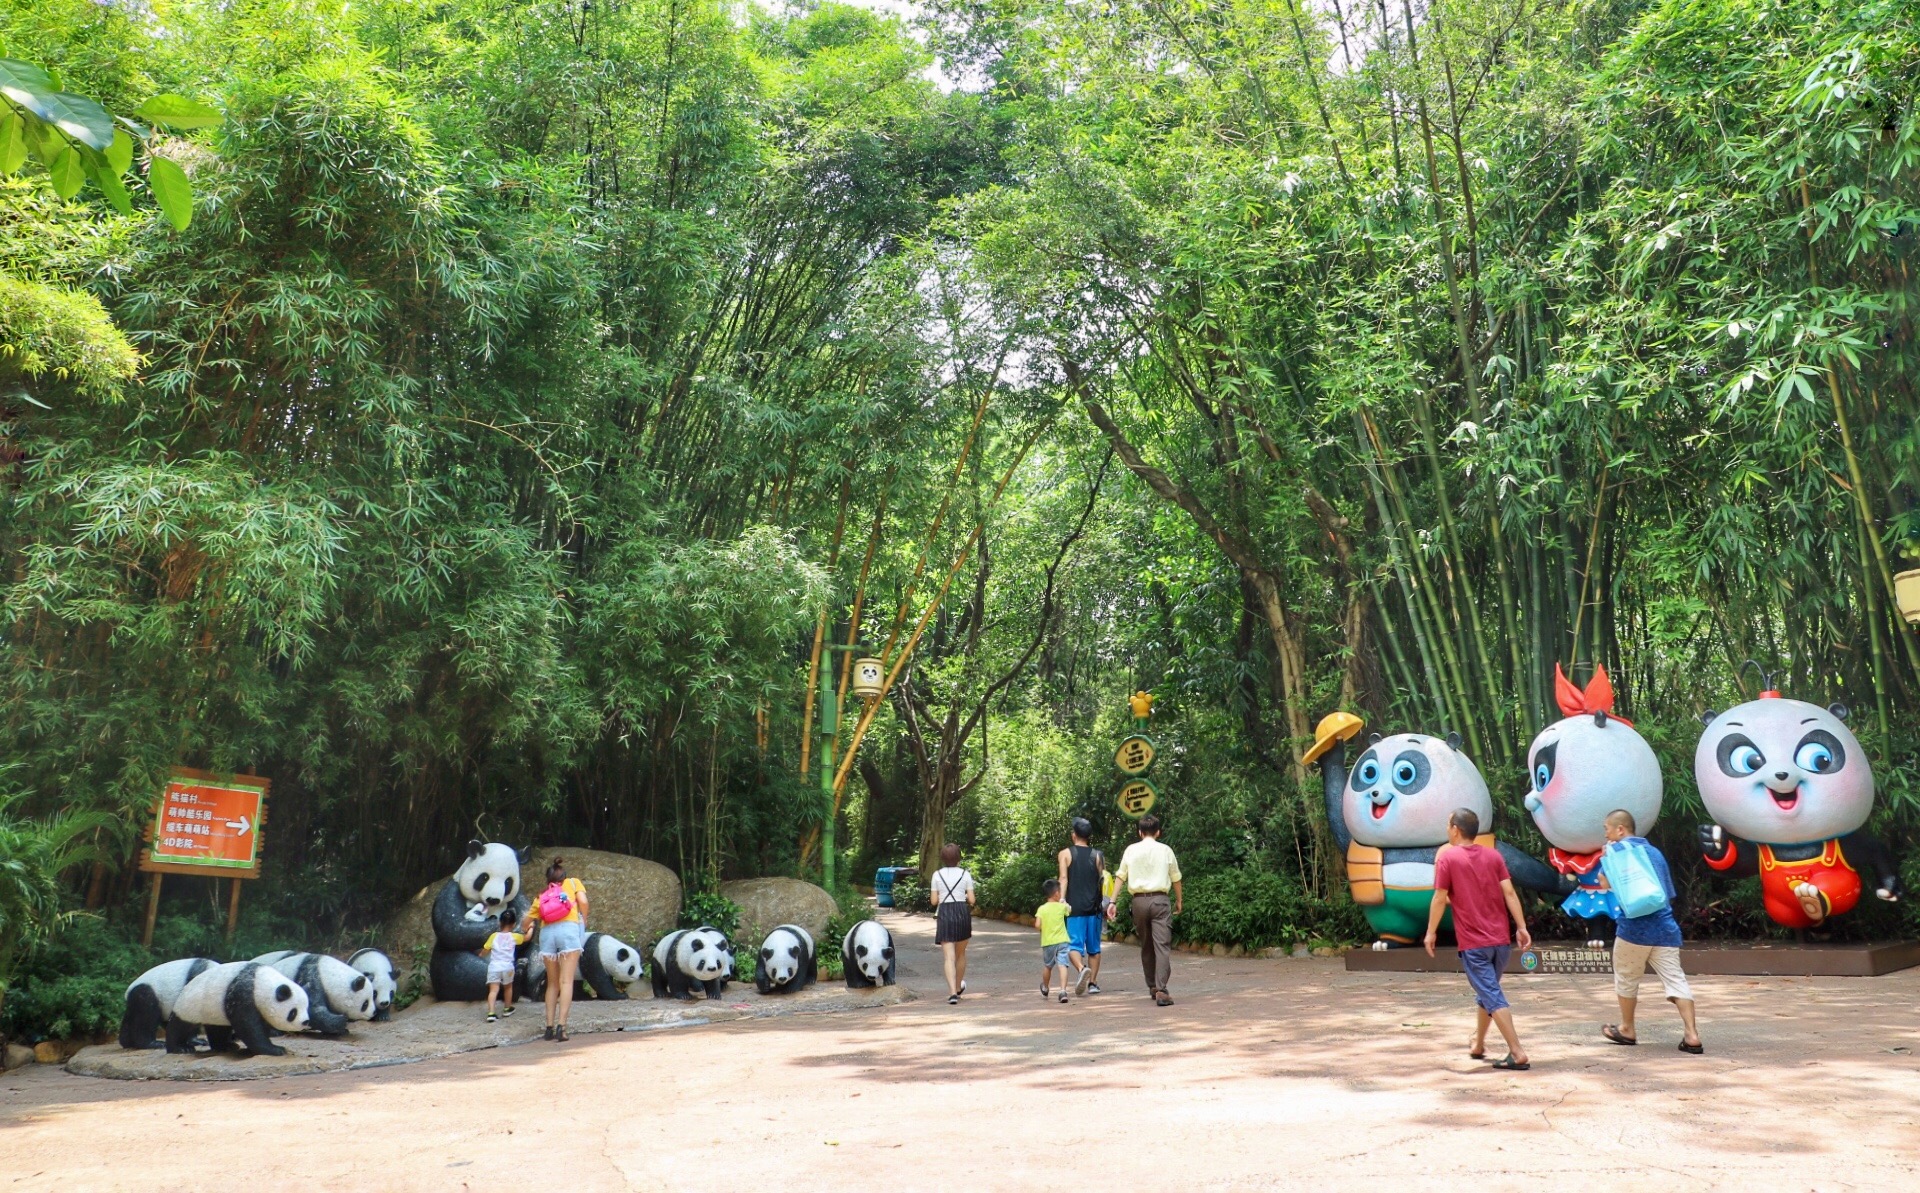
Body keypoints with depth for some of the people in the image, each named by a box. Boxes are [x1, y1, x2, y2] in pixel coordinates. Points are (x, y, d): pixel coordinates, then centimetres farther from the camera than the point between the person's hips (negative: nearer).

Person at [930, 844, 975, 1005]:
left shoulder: (937, 875, 1)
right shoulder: (965, 874, 0)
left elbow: (934, 901, 2)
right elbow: (971, 900, -1)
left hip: (944, 914, -1)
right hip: (962, 912, 1)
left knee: (949, 956, -4)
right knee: (961, 953, 21)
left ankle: (952, 992, -17)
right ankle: (958, 987, 38)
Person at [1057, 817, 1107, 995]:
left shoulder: (1065, 854, 1)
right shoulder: (1097, 855, 7)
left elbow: (1063, 878, -10)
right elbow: (1103, 881, 5)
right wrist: (1105, 904, 10)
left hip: (1075, 907, -2)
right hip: (1094, 907, 3)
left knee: (1075, 944, -3)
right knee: (1093, 947, 13)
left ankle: (1082, 969, -30)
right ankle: (1093, 982, 13)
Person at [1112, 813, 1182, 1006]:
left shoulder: (1131, 850, 6)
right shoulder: (1165, 851, 4)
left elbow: (1120, 877, 3)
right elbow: (1176, 879, 11)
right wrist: (1178, 901, 24)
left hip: (1139, 901, 2)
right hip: (1159, 899, -2)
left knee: (1146, 946, 16)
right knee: (1162, 945, -7)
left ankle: (1152, 987, 25)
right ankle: (1161, 990, -18)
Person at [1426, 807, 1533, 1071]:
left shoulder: (1447, 856, -8)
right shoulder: (1493, 855, 6)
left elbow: (1440, 898, -9)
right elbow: (1509, 893, -1)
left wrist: (1431, 932, 0)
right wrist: (1522, 926, 0)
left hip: (1473, 943, -6)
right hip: (1501, 940, 6)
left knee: (1493, 998, -4)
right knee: (1486, 992, 20)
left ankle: (1518, 1053, -11)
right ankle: (1478, 1046, 31)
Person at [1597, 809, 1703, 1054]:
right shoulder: (1656, 852, 20)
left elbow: (1606, 882, -6)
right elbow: (1669, 894, 23)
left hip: (1635, 927, -5)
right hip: (1665, 928, 5)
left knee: (1626, 978, 11)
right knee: (1675, 979, -1)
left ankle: (1627, 1029, 23)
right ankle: (1692, 1035, -12)